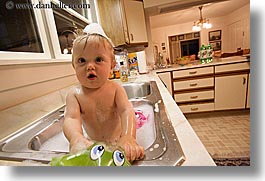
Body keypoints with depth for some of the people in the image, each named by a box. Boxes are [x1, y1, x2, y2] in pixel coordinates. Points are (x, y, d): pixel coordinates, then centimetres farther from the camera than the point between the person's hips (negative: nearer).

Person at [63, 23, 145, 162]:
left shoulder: (115, 89, -14)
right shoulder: (74, 95, -10)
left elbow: (126, 110, -26)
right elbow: (71, 118, -24)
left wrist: (128, 137, -45)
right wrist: (76, 138, -47)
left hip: (117, 141, -2)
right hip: (93, 144, 3)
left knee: (137, 152, -15)